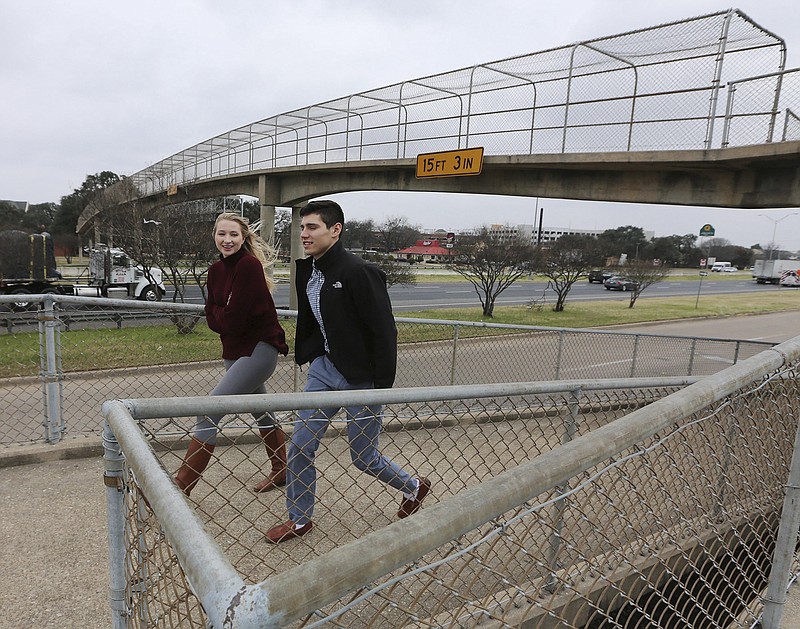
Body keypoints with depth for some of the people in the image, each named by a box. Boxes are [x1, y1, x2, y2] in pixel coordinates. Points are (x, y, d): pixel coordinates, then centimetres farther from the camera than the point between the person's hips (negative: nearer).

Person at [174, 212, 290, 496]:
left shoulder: (249, 266, -17)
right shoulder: (216, 270, 8)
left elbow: (234, 319, -21)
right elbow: (212, 316, 7)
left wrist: (219, 314, -2)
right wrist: (224, 318, -12)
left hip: (258, 350, -9)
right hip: (234, 350, 10)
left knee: (209, 413, -14)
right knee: (262, 413, 21)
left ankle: (181, 487, -5)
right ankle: (281, 472, 39)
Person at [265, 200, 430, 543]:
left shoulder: (360, 272, -22)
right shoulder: (306, 270, 3)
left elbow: (384, 332, -21)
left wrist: (381, 387, -19)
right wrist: (307, 356, 12)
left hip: (361, 380, -7)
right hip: (324, 369, 7)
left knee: (363, 458, 8)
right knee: (299, 447, 9)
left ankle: (414, 486, 38)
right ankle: (299, 520, 31)